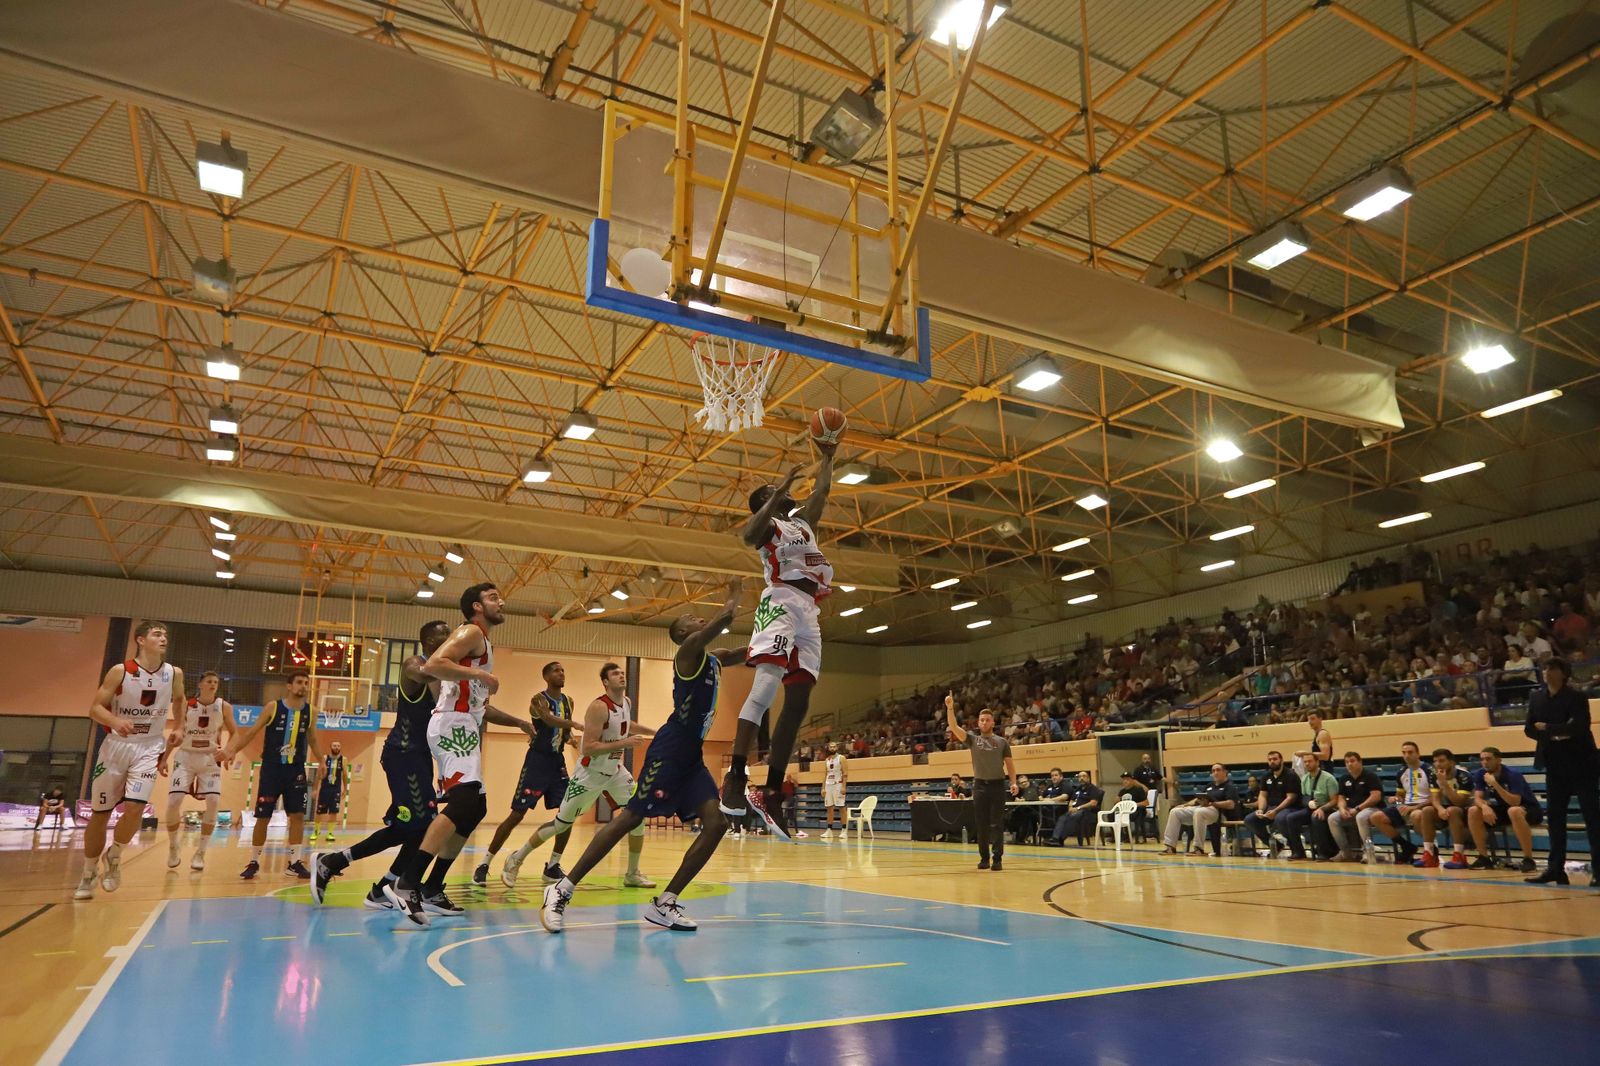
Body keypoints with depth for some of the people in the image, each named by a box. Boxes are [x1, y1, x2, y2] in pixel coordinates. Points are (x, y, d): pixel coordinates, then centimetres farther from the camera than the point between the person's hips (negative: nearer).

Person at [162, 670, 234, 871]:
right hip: (186, 757, 0)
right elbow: (175, 733, 7)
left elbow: (233, 733, 5)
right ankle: (173, 847, 12)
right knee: (174, 801, -13)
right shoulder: (187, 705, -2)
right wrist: (164, 758, 2)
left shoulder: (224, 707, -2)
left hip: (210, 759, 0)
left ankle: (200, 852, 0)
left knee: (213, 802, -14)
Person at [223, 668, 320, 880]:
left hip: (296, 770, 2)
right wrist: (233, 750, -10)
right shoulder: (273, 707, -6)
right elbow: (252, 732, -1)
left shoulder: (310, 712, 2)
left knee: (298, 815, -3)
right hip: (271, 768, -2)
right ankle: (254, 862, 17)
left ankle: (294, 862, 5)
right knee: (263, 817, 2)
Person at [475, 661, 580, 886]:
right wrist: (578, 725, -42)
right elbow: (550, 720, -32)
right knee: (516, 815, -5)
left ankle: (552, 867, 10)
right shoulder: (539, 700, -12)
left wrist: (571, 737, -2)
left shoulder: (568, 701, 10)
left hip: (557, 761, 6)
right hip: (537, 761, -6)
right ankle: (484, 864, 8)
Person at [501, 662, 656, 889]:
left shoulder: (627, 702, 1)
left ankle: (632, 874, 8)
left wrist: (654, 732, 21)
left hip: (615, 770, 7)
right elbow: (588, 748, -30)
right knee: (561, 824, 2)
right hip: (590, 773, -7)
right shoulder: (598, 707, -25)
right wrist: (623, 743, -33)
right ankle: (516, 859, 23)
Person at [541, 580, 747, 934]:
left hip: (692, 755, 9)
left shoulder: (714, 660, 20)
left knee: (717, 823, -3)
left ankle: (664, 903, 2)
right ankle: (562, 890, 1)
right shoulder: (690, 649, -6)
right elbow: (725, 617, -22)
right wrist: (734, 598, -4)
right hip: (670, 749, -9)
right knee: (630, 818, -9)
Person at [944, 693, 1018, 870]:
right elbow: (954, 727, -7)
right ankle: (984, 858, 14)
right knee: (981, 825, 5)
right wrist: (950, 708, -22)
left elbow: (1009, 763, 8)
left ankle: (997, 858, 3)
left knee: (997, 824, -1)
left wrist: (1013, 782, -7)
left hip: (997, 785, -1)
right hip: (979, 785, 1)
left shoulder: (1002, 742, 6)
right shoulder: (972, 739, 5)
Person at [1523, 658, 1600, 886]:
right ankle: (1556, 868, 11)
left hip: (1581, 763, -5)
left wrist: (1548, 728, -13)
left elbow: (1578, 727, -22)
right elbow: (1530, 730, 5)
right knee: (1555, 817, 6)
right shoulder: (1537, 699, 7)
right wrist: (1554, 736, -11)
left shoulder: (1576, 698, -9)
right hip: (1555, 765, 5)